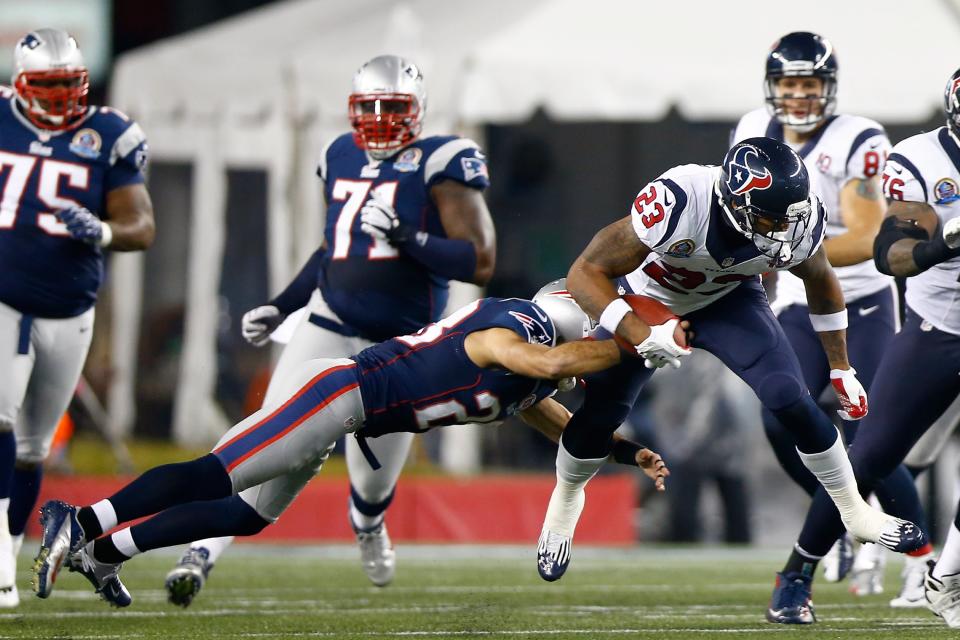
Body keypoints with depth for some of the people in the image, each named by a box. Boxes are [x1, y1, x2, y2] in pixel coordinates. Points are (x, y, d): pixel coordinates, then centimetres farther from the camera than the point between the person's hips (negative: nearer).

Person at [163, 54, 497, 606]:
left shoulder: (441, 164, -10)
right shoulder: (342, 158, 9)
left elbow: (480, 264, -16)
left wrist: (404, 236, -26)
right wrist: (282, 306, 18)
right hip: (330, 327, 3)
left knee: (373, 484, 10)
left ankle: (369, 529, 47)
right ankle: (201, 555, -17)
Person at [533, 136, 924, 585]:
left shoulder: (798, 222, -30)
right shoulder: (676, 205, -44)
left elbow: (821, 283, -4)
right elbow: (586, 273, -36)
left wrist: (841, 371, 4)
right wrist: (640, 335, -51)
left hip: (726, 301, 2)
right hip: (646, 303, -2)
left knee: (790, 398, -14)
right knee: (600, 411, -1)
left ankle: (855, 511, 7)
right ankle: (565, 499, 33)